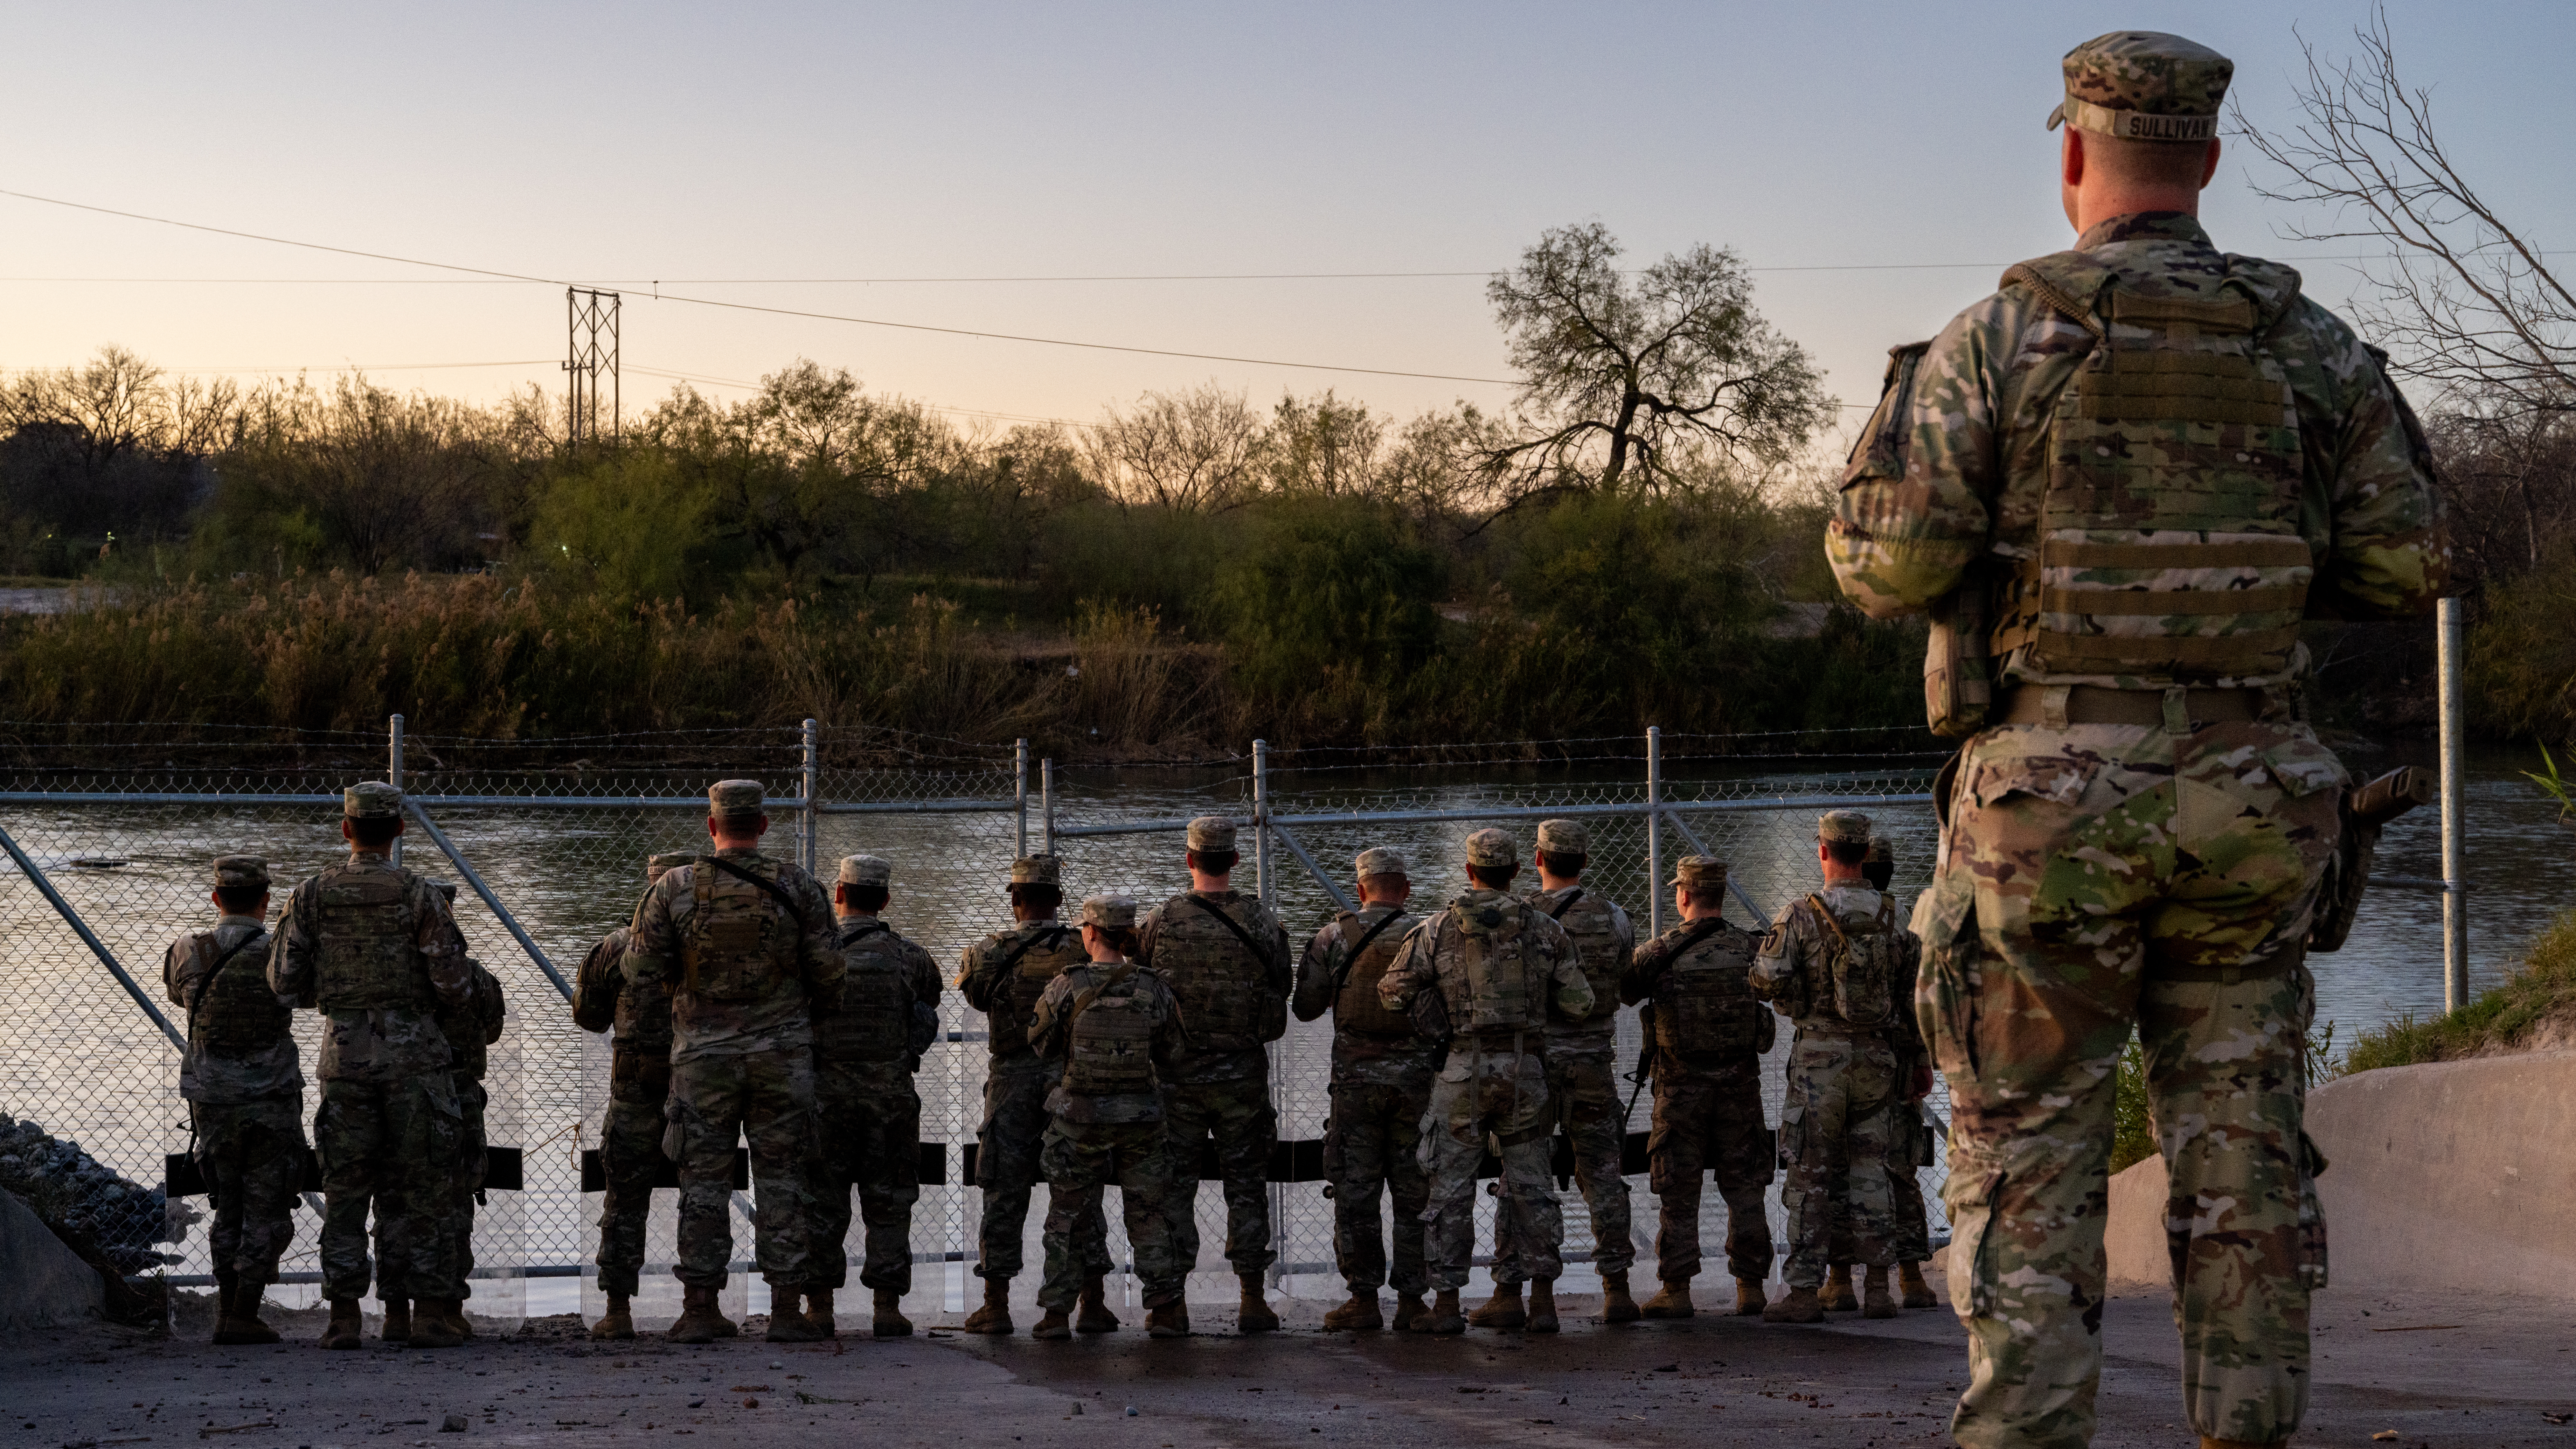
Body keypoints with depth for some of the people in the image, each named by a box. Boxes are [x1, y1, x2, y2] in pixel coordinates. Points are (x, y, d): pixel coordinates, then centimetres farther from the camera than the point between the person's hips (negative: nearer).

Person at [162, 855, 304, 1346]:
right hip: (273, 1102, -3)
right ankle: (242, 1317, -2)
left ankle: (228, 1302, 22)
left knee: (229, 1208, 19)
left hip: (212, 1103, 3)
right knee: (268, 1212, 4)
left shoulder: (186, 954, -3)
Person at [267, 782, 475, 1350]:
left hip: (345, 1054, 2)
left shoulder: (311, 896, 0)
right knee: (416, 1188, 4)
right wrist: (457, 993, 15)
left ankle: (343, 1316, 5)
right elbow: (454, 986, -9)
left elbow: (283, 980, 1)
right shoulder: (421, 896, -6)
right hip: (414, 1054, -2)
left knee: (345, 1188, 8)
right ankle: (430, 1313, 4)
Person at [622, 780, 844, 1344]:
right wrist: (807, 1009, 18)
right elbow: (827, 972, -1)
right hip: (782, 1056, 0)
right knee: (781, 1179, 4)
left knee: (704, 1181, 6)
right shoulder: (798, 886, -3)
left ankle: (700, 1308, 7)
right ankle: (786, 1310, 4)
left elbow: (642, 970, -1)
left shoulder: (675, 889, -4)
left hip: (703, 1055, 0)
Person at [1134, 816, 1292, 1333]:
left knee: (1174, 1184, 7)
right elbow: (1283, 988, 1)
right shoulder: (1260, 921, -7)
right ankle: (1252, 1301, 6)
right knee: (1245, 1184, 7)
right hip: (1242, 1072, 0)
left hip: (1177, 1072, 0)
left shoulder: (1163, 920, -8)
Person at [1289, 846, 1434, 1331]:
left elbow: (1305, 1007, 5)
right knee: (1414, 1191, 6)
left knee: (1355, 1191, 5)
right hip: (1416, 1075, 1)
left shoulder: (1334, 937, -1)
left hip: (1356, 1077, -1)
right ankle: (1411, 1300, 7)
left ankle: (1364, 1299, 5)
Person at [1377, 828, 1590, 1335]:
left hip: (1465, 1067, -2)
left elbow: (1393, 994, -1)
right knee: (1531, 1186, 9)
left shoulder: (1437, 930, -1)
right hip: (1526, 1067, 2)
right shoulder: (1545, 930, 3)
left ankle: (1447, 1303, 4)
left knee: (1452, 1188, 4)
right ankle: (1543, 1301, 8)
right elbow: (1580, 1004, 2)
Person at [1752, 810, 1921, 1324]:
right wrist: (1917, 1063, 14)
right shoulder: (1890, 918, 4)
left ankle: (1805, 1292, 0)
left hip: (1820, 1054, -4)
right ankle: (1878, 1289, 7)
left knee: (1812, 1176, 1)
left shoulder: (1801, 915, -8)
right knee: (1868, 1171, 10)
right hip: (1876, 1055, 4)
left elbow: (1767, 981, -13)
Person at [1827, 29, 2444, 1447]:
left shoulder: (1999, 340, -6)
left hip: (2053, 801, -3)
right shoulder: (2311, 347, 4)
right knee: (2240, 1156, 9)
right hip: (2246, 797, 3)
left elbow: (1885, 561, -11)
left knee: (2028, 1157, 4)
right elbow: (2410, 562, 5)